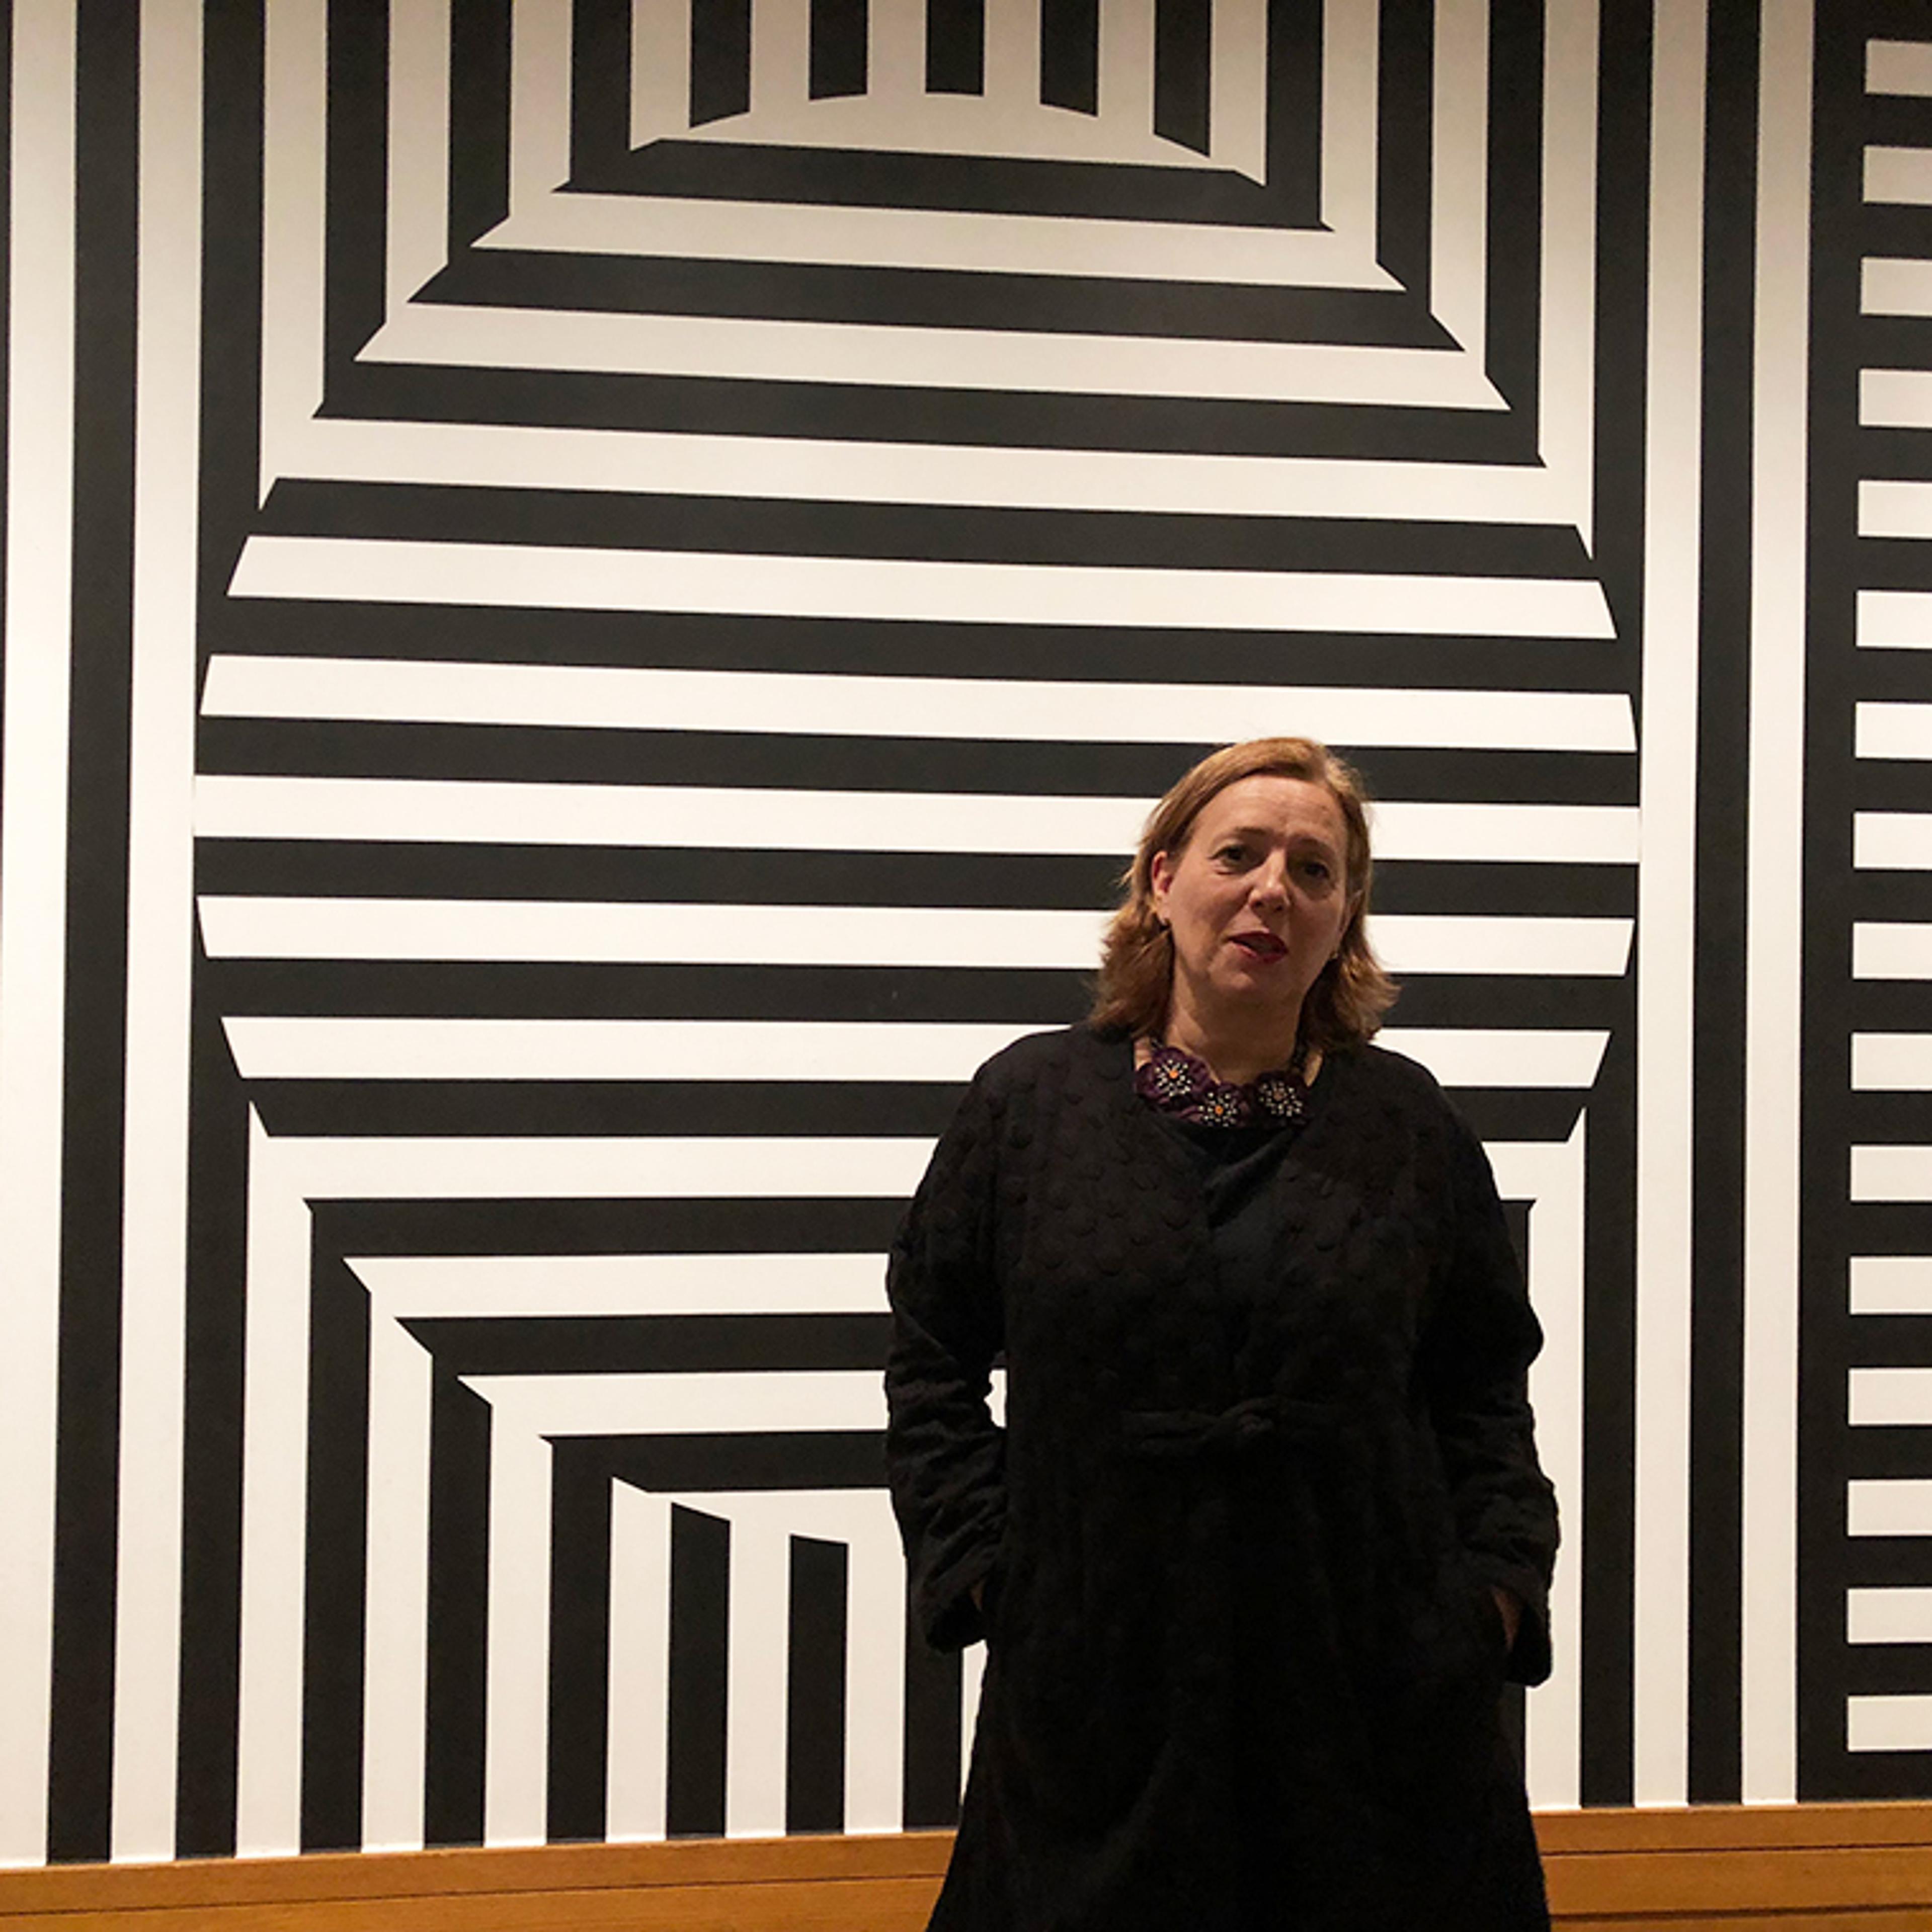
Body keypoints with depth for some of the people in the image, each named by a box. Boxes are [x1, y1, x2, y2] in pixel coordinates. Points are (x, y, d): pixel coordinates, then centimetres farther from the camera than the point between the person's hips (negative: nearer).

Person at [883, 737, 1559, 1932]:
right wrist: (980, 1563, 0)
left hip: (1375, 1682, 1)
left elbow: (1485, 1390, 9)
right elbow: (934, 1363, 8)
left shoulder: (1411, 1127, 4)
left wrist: (1499, 1584, -2)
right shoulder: (1032, 1103, 2)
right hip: (1097, 1690, 0)